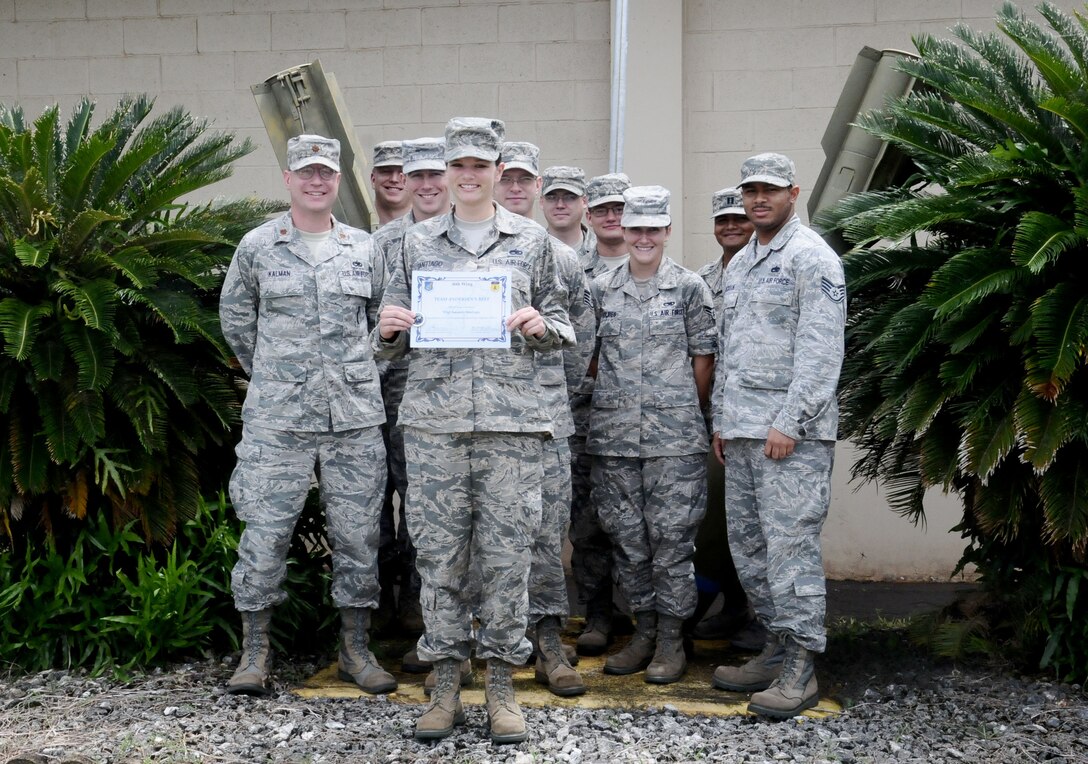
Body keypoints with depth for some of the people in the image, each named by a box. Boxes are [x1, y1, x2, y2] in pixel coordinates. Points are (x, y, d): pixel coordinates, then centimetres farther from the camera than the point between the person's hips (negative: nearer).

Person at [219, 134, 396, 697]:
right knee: (265, 531, -1)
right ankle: (254, 652, 14)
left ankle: (355, 650, 19)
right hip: (277, 418, -2)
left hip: (355, 416, 2)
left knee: (358, 532, 6)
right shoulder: (257, 246, 4)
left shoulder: (364, 248, 9)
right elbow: (235, 319, 14)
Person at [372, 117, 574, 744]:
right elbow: (393, 344, 15)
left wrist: (541, 326, -10)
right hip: (433, 419, 1)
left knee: (507, 552, 1)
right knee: (439, 552, 3)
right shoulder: (418, 243, 12)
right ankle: (446, 686, 15)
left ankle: (502, 685, 14)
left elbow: (563, 330, 12)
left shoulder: (532, 242, 9)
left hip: (511, 419, -1)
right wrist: (388, 329, -7)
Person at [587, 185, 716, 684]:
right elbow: (591, 356, 15)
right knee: (626, 534, 8)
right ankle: (643, 631, 21)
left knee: (671, 534, -1)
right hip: (614, 432, 3)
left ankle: (671, 640, 10)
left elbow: (703, 359, 3)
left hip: (674, 435, -3)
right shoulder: (602, 289, 9)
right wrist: (618, 397, 8)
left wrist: (688, 415, 4)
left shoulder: (689, 287, 1)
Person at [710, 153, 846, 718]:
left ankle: (800, 670, -1)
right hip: (741, 433, 9)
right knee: (747, 543, 12)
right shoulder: (738, 264, 20)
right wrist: (721, 420, 18)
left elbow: (821, 350, -15)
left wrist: (789, 422, -19)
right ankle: (777, 648, 23)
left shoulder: (812, 258, -7)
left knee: (790, 544, -7)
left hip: (792, 432, -9)